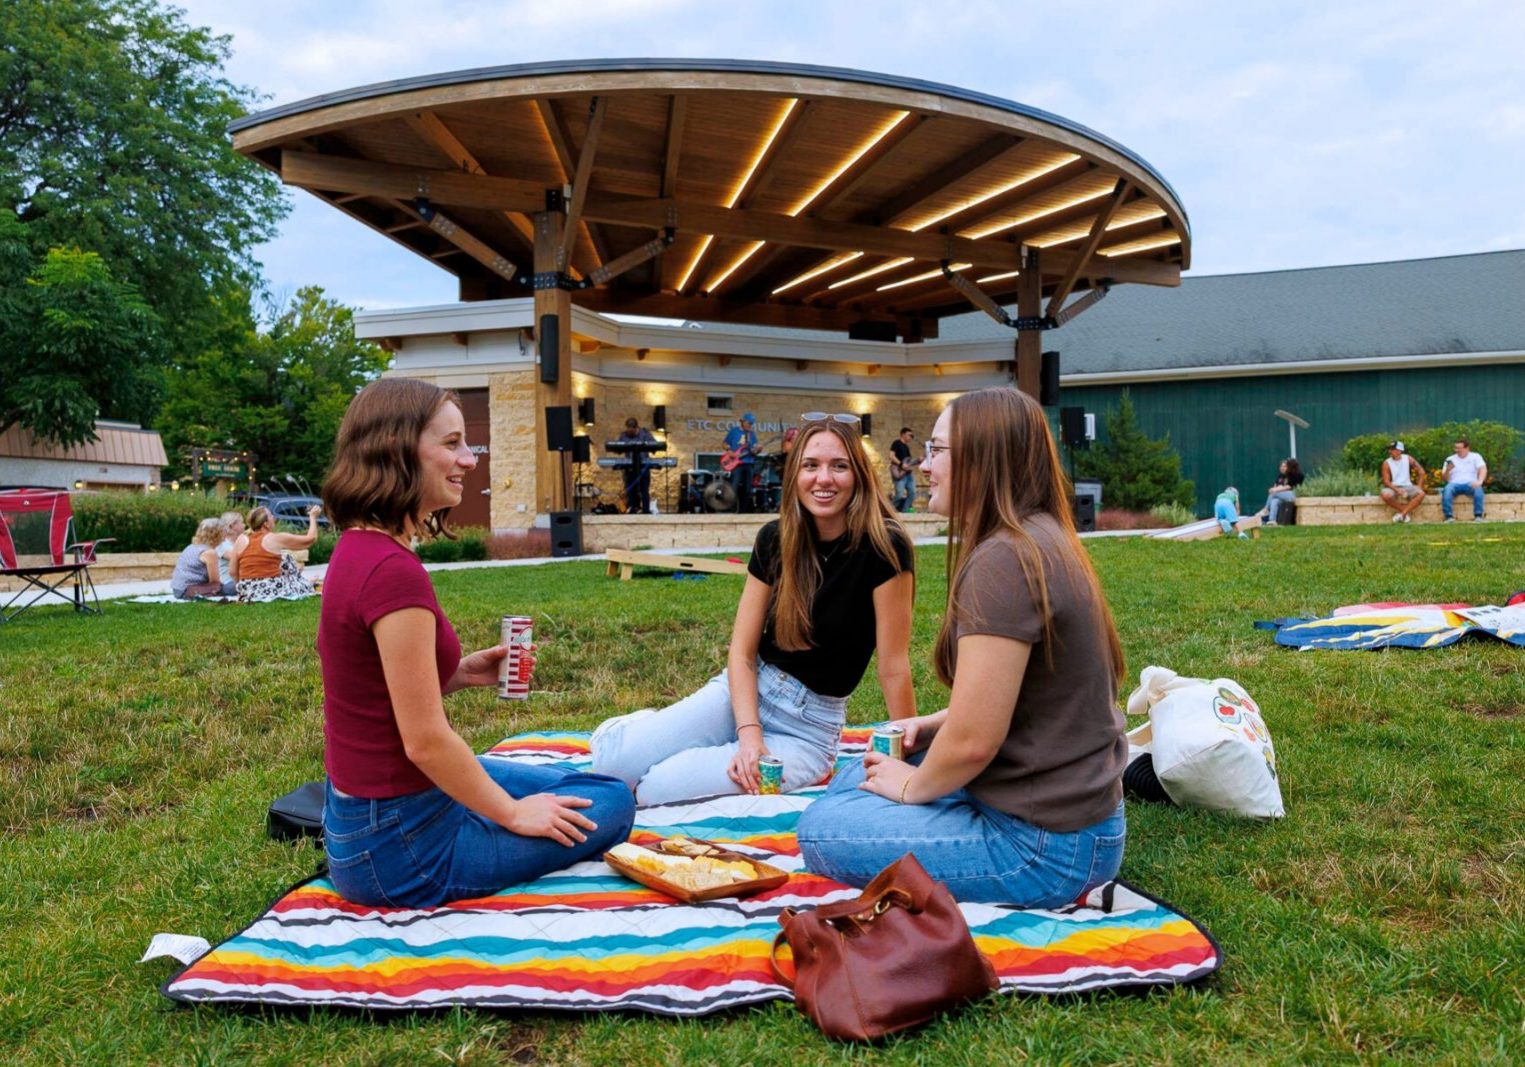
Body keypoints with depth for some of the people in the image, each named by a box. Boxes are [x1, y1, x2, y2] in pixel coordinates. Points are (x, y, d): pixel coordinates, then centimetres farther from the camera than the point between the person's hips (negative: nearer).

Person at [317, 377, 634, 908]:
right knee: (610, 804, 5)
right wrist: (513, 814, -10)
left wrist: (460, 672, 0)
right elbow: (425, 740, -23)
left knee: (574, 785, 25)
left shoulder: (359, 549, 3)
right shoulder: (394, 570, -26)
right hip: (397, 845, -9)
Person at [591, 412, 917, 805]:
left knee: (650, 790, -22)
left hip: (808, 727, -3)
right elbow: (742, 650, -3)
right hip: (743, 690, 4)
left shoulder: (883, 548, -18)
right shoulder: (775, 540, -3)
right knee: (612, 759, -17)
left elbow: (893, 668, -16)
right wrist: (749, 735, -16)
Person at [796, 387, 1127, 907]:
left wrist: (913, 786, -5)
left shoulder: (1002, 560, -24)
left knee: (820, 830, 0)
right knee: (855, 777, 21)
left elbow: (973, 741, -24)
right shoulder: (1047, 541, 7)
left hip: (1043, 844, -10)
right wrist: (932, 724, 8)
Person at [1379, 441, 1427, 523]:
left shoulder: (1408, 459, 2)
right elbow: (1386, 481, -9)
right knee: (1385, 495, -36)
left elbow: (1421, 472, 8)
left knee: (1421, 494, -29)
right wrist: (1397, 490, -24)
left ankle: (1402, 514, -24)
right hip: (1394, 487, -2)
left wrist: (1419, 487, -3)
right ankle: (1407, 512, -16)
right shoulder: (1387, 463, -5)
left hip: (1407, 486, 2)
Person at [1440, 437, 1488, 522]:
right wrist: (1447, 470, -14)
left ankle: (1478, 516, -33)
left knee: (1478, 489, -35)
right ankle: (1449, 517, -38)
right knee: (1447, 489, -34)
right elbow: (1445, 478, 9)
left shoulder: (1475, 457, 12)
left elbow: (1483, 469, -6)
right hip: (1454, 484, 1)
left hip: (1470, 484, -1)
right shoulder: (1450, 459, 15)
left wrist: (1480, 481, -26)